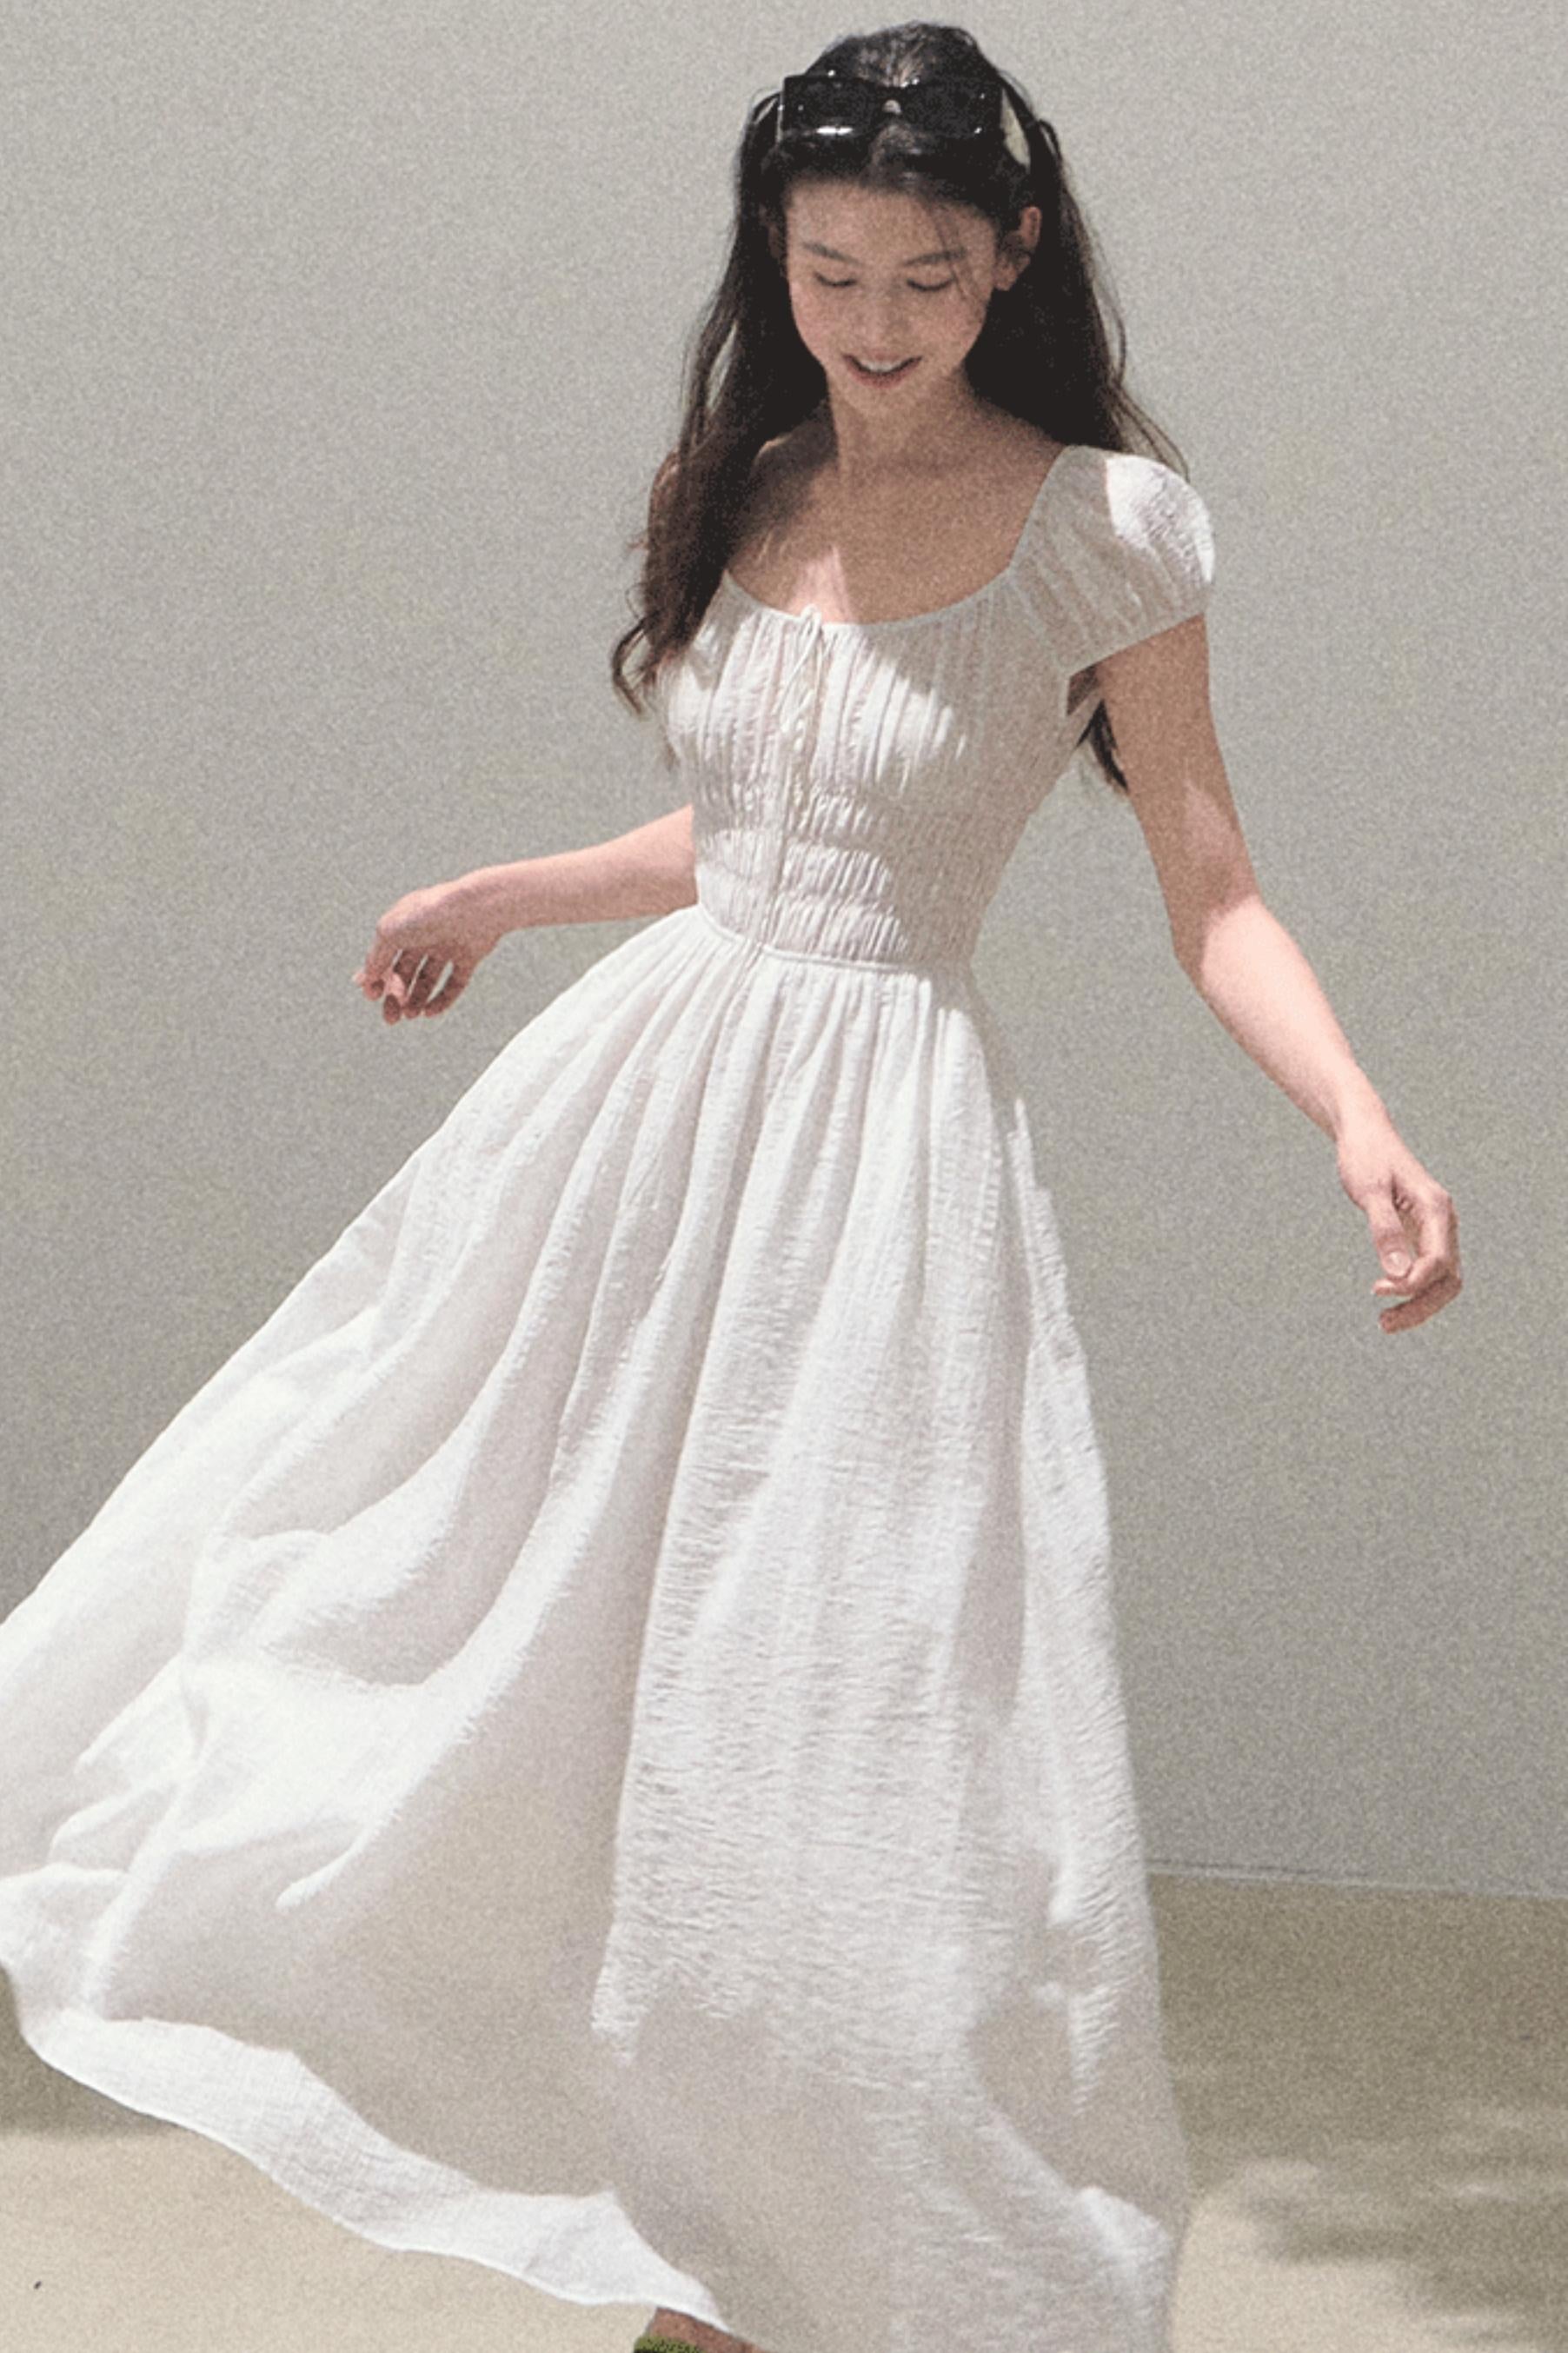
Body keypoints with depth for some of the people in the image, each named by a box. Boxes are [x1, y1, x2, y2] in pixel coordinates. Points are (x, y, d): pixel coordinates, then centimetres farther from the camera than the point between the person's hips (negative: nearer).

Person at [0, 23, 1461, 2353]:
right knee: (481, 1580, 9)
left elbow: (1214, 896, -9)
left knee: (830, 1715, -1)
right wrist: (499, 898, 31)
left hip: (882, 1134, -5)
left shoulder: (1100, 533, -9)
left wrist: (1359, 1117, -25)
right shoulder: (748, 494, 7)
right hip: (641, 1086, 6)